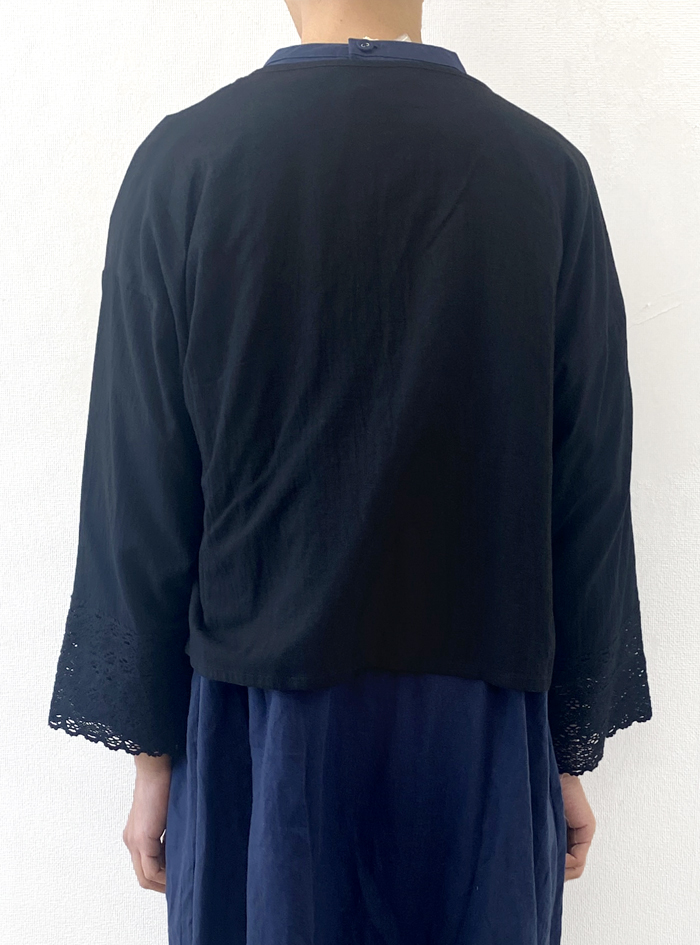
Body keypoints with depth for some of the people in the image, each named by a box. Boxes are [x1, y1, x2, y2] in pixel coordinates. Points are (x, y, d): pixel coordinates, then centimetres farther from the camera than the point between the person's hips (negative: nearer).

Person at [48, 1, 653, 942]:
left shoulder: (181, 162, -9)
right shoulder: (549, 171, -6)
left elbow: (140, 505, -8)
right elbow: (593, 502, -4)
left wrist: (152, 754, 4)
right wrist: (574, 750, 7)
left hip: (260, 728, 0)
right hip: (485, 735, 1)